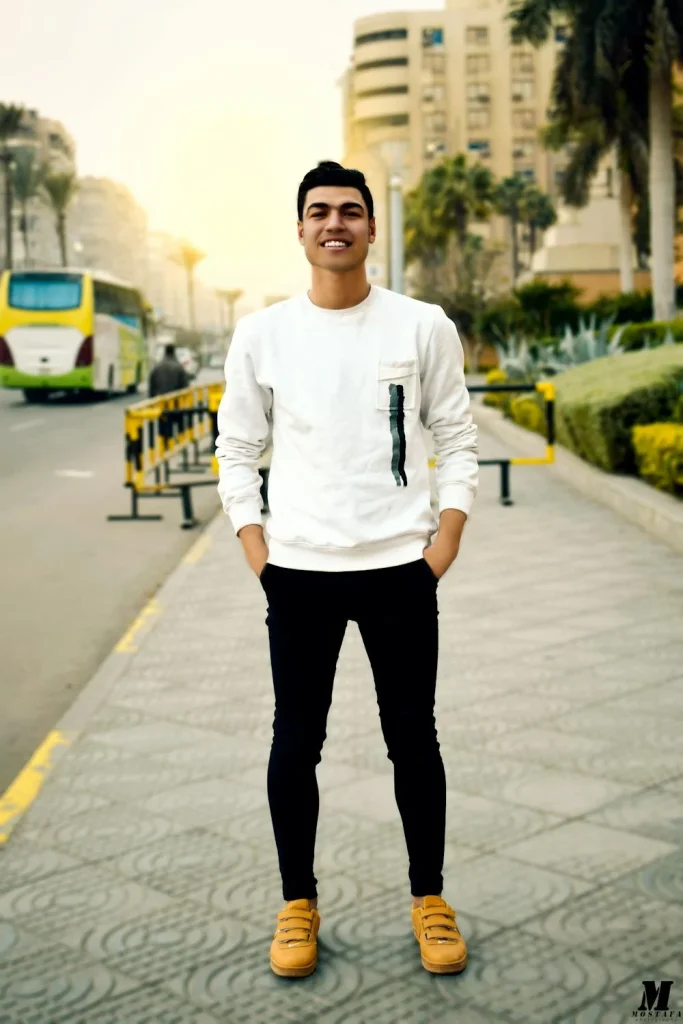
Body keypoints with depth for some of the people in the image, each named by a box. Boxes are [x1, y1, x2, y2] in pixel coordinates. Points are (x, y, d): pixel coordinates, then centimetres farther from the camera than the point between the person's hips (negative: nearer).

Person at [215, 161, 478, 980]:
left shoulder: (423, 327, 0)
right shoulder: (261, 334, 2)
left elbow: (457, 442, 3)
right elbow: (237, 451, 7)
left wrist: (443, 548, -5)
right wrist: (258, 556, -1)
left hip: (400, 570, 0)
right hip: (298, 573, 1)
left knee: (413, 740, 8)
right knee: (295, 744, 8)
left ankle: (429, 899, 25)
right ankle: (298, 904, 24)